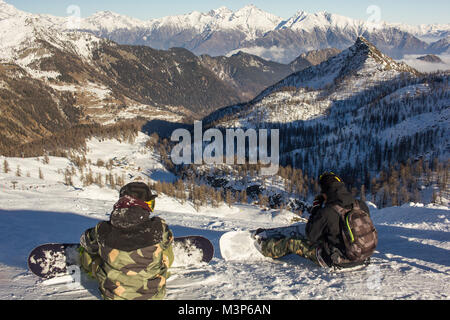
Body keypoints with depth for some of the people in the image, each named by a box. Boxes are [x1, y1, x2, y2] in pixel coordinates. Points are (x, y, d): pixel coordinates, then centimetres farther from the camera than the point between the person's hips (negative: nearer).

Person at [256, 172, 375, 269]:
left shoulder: (327, 212, -24)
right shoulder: (362, 206, -8)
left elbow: (311, 235, -8)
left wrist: (315, 208, 0)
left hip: (336, 261, -5)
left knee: (292, 243, 13)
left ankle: (265, 247, 39)